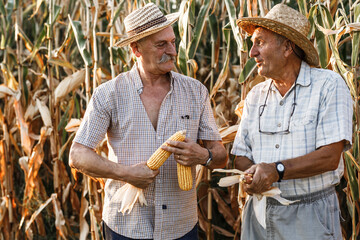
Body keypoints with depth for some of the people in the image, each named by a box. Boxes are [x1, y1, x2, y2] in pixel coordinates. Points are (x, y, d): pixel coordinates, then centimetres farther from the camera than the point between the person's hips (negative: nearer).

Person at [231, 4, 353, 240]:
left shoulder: (329, 85, -8)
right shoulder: (256, 95, 8)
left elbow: (330, 157, -16)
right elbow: (241, 156, 6)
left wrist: (277, 170, -25)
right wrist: (251, 174, -16)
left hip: (310, 214, -4)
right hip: (260, 212, 5)